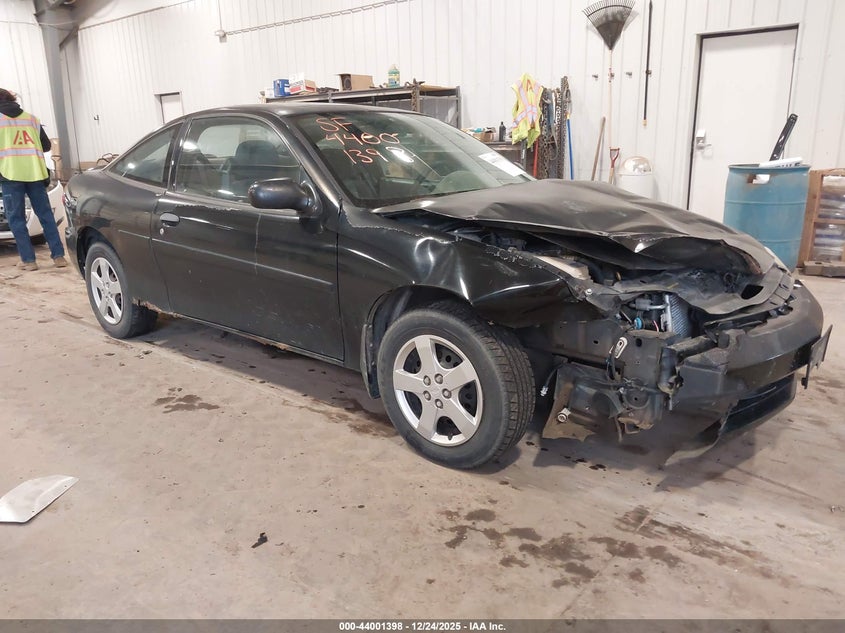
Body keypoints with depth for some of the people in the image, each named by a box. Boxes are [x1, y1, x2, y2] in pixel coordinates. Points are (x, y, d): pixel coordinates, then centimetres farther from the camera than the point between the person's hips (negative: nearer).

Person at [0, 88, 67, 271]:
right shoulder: (31, 118, 15)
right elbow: (46, 145, 15)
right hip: (35, 172, 4)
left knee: (16, 219, 3)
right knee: (46, 215, 7)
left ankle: (28, 259, -2)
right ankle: (59, 256, 2)